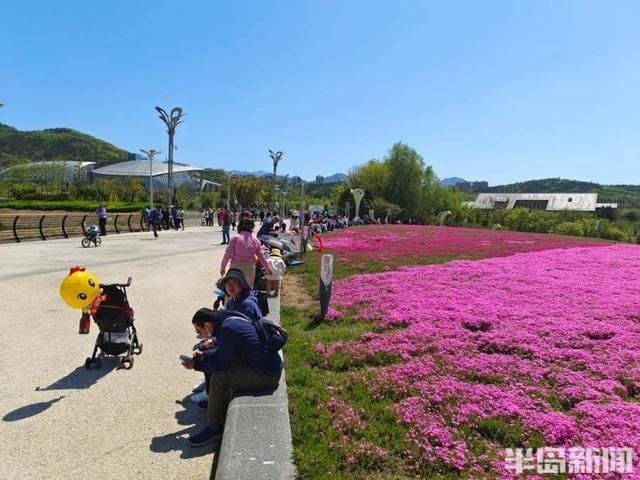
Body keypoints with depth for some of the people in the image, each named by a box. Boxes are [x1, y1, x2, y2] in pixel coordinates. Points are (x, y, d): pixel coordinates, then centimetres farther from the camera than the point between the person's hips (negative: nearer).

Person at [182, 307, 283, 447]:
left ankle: (214, 428, 3)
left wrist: (195, 365, -4)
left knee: (219, 378, -14)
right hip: (269, 366, 10)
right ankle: (221, 417, 26)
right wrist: (203, 354, 12)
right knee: (220, 370, 17)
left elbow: (221, 363, -16)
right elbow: (222, 352, 22)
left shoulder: (227, 328, -21)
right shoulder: (229, 320, 7)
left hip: (267, 374, -10)